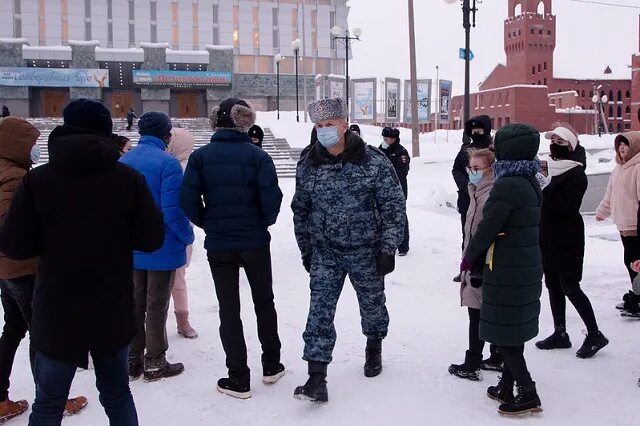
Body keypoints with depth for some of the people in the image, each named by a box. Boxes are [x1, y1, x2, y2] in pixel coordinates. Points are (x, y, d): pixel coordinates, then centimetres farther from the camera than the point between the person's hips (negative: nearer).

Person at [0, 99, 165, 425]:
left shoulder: (37, 179, -9)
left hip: (57, 313, -1)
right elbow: (151, 239, -6)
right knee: (117, 395, 20)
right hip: (113, 312, 1)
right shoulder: (128, 178, -7)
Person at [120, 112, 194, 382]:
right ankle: (155, 362, 18)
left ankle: (133, 360, 26)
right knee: (156, 306, 8)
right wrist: (187, 237, -7)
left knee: (134, 303, 17)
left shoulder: (123, 162, 1)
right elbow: (172, 210, -21)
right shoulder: (167, 163, -18)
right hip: (162, 247, -5)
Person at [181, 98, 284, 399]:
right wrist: (265, 222, 6)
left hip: (218, 244, 1)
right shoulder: (257, 155, -8)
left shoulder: (201, 156, -4)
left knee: (229, 309, 9)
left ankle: (239, 380, 13)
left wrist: (207, 224, 8)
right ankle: (271, 366, 28)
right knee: (264, 301, 18)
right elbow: (272, 198, -14)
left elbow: (189, 200, -9)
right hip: (255, 241, 0)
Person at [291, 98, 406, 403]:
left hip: (366, 252, -2)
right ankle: (317, 378, -3)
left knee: (372, 305, 15)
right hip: (325, 253, 2)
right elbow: (301, 210, 11)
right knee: (320, 311, -6)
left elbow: (394, 206, -8)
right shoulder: (308, 165, 0)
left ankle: (374, 348, 44)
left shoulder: (373, 161, -11)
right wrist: (306, 249, 12)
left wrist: (388, 248, -11)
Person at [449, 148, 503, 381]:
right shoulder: (479, 192, 11)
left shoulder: (491, 196, -21)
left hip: (483, 267, -10)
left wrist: (478, 270, -21)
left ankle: (472, 366, 9)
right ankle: (498, 359, 28)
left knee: (477, 316, -1)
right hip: (477, 264, 10)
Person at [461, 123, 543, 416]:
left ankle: (528, 394, 8)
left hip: (506, 271, -9)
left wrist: (468, 258, -2)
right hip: (528, 267, 9)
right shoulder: (530, 183, 8)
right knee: (513, 331, 17)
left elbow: (487, 228, -19)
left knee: (503, 334, 2)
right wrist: (477, 259, 11)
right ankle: (507, 388, 28)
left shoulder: (507, 185, -21)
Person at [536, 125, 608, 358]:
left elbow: (567, 207, -23)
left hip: (566, 241, -8)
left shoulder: (576, 175, -12)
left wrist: (543, 190, -26)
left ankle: (595, 334, 9)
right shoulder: (547, 169, 10)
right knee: (553, 286, 12)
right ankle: (560, 334, 23)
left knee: (569, 287, -4)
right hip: (547, 238, 8)